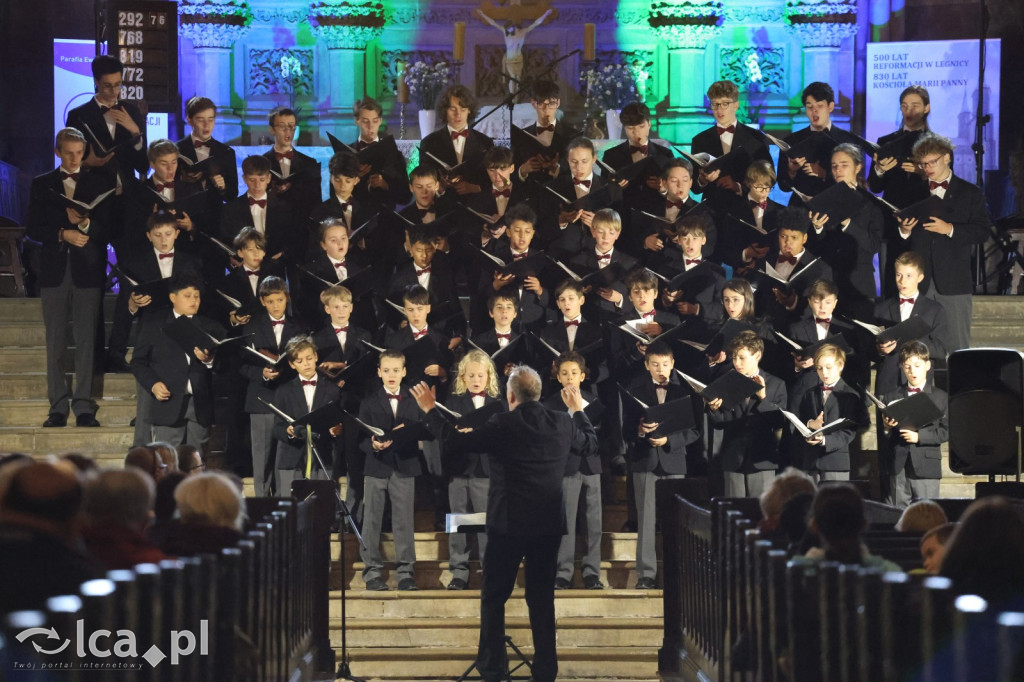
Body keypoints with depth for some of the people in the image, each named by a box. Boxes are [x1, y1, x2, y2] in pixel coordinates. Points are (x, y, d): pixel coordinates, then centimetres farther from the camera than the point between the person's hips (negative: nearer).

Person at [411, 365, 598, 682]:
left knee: (494, 596, 9)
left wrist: (430, 410, 8)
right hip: (549, 526, 4)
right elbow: (590, 445, 18)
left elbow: (456, 440, -6)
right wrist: (578, 410, 33)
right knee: (542, 597, 12)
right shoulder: (562, 423, -1)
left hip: (507, 525, -4)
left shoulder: (502, 425, -13)